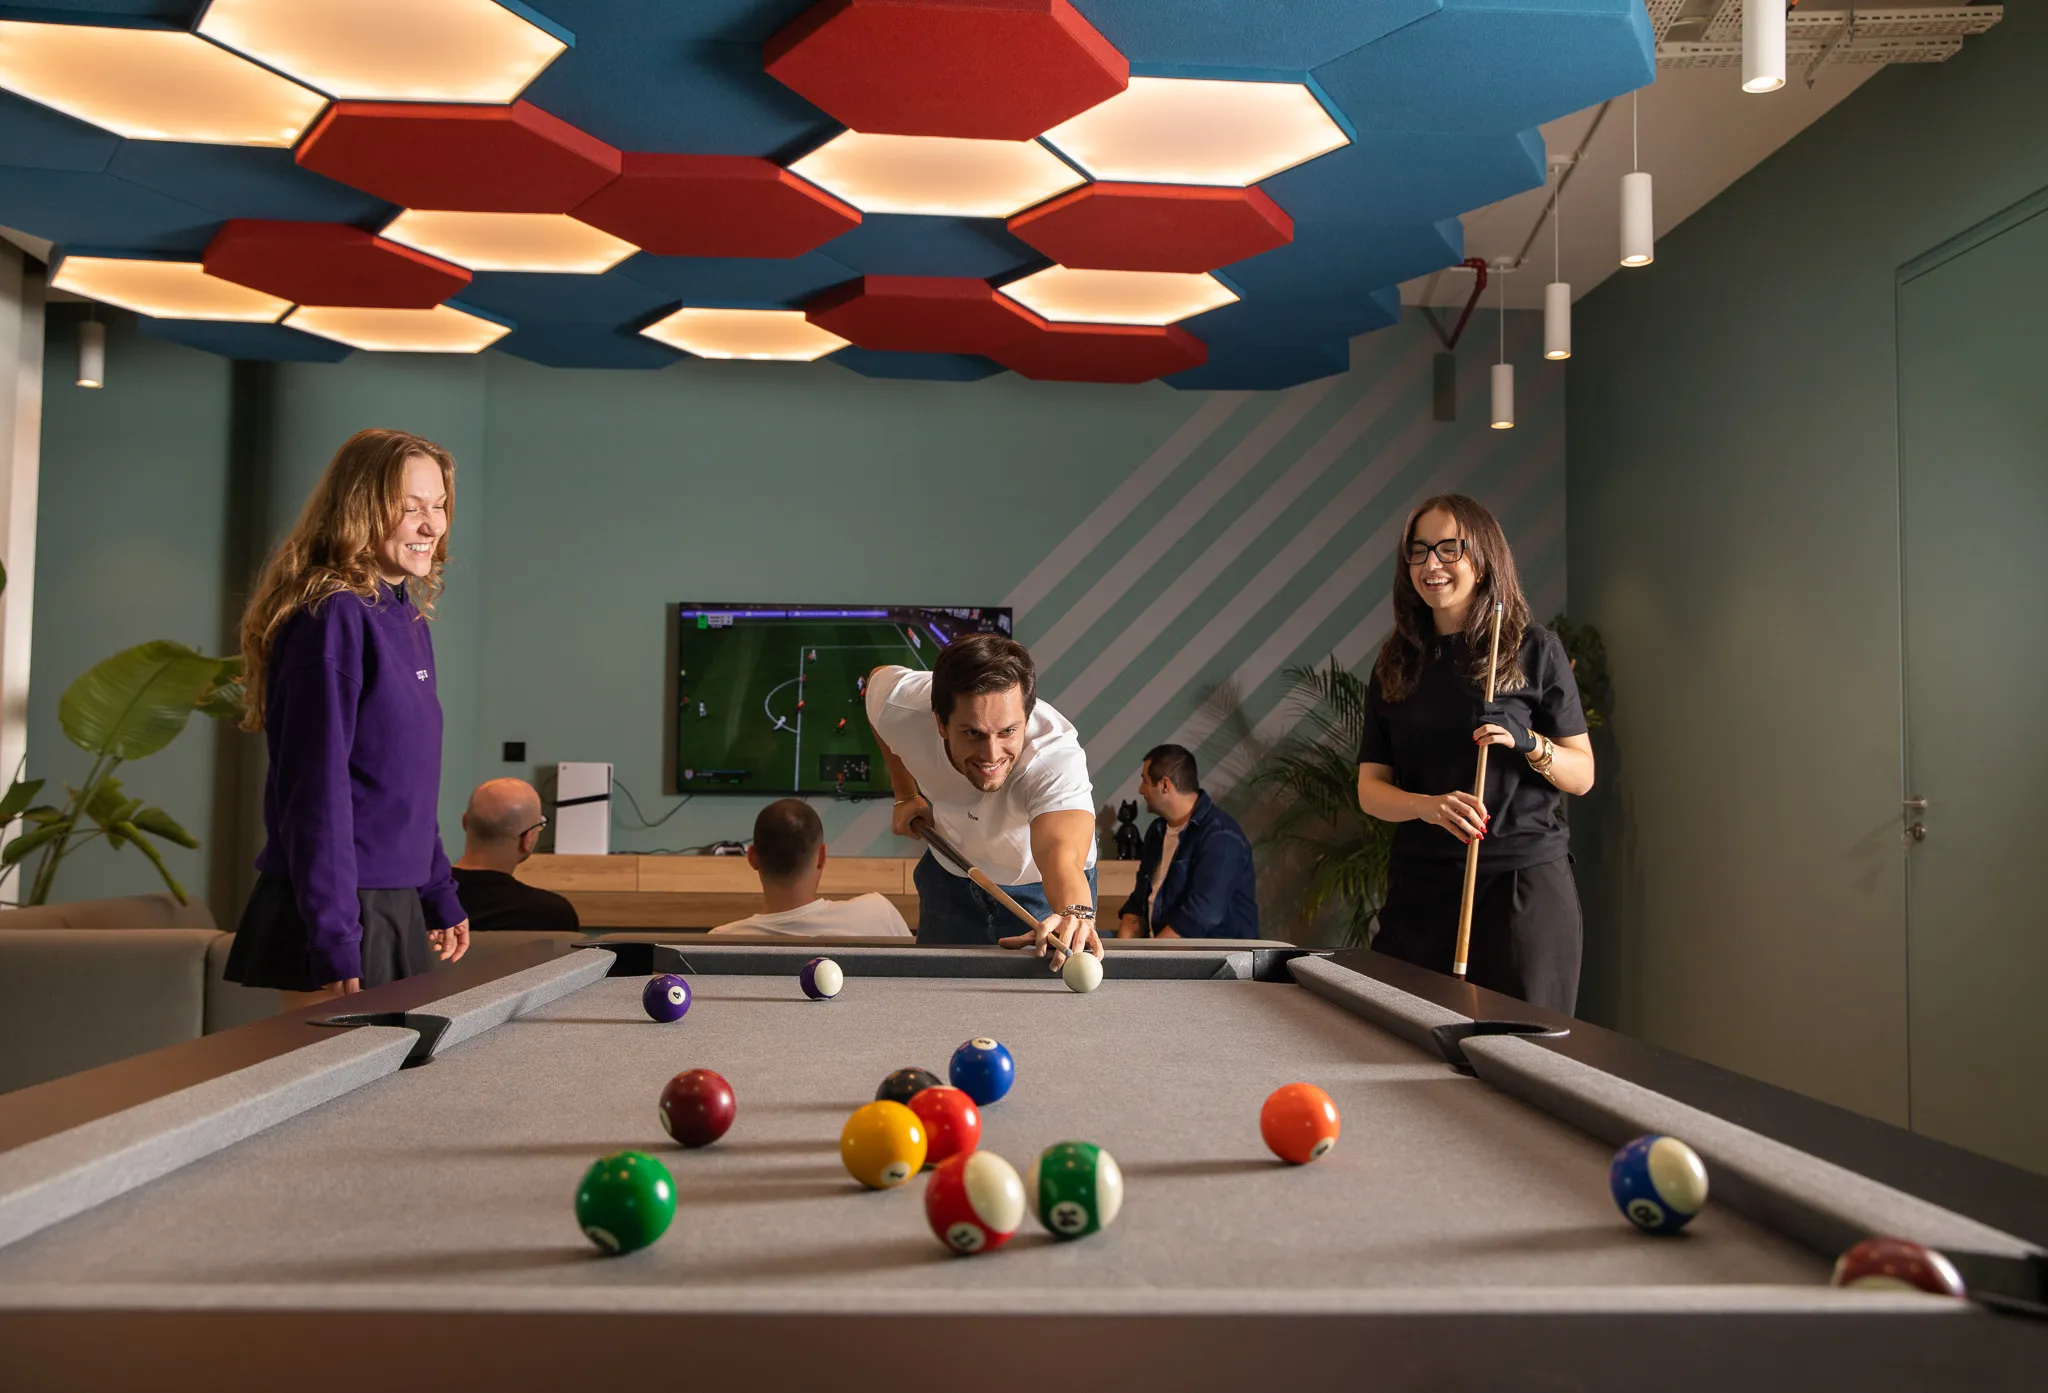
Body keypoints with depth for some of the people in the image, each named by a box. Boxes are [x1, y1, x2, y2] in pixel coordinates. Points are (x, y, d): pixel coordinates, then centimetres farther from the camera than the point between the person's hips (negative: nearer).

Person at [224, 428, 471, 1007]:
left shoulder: (409, 619, 11)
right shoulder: (334, 618, -15)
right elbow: (317, 789, -19)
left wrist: (439, 896, 19)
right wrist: (335, 947, -22)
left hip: (398, 908, 9)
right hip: (341, 914, -9)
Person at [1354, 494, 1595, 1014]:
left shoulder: (1534, 649, 2)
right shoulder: (1396, 664, 11)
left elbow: (1583, 775, 3)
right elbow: (1371, 787, 6)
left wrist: (1526, 742, -16)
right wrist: (1429, 805, -14)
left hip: (1523, 879, -3)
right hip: (1420, 887, 3)